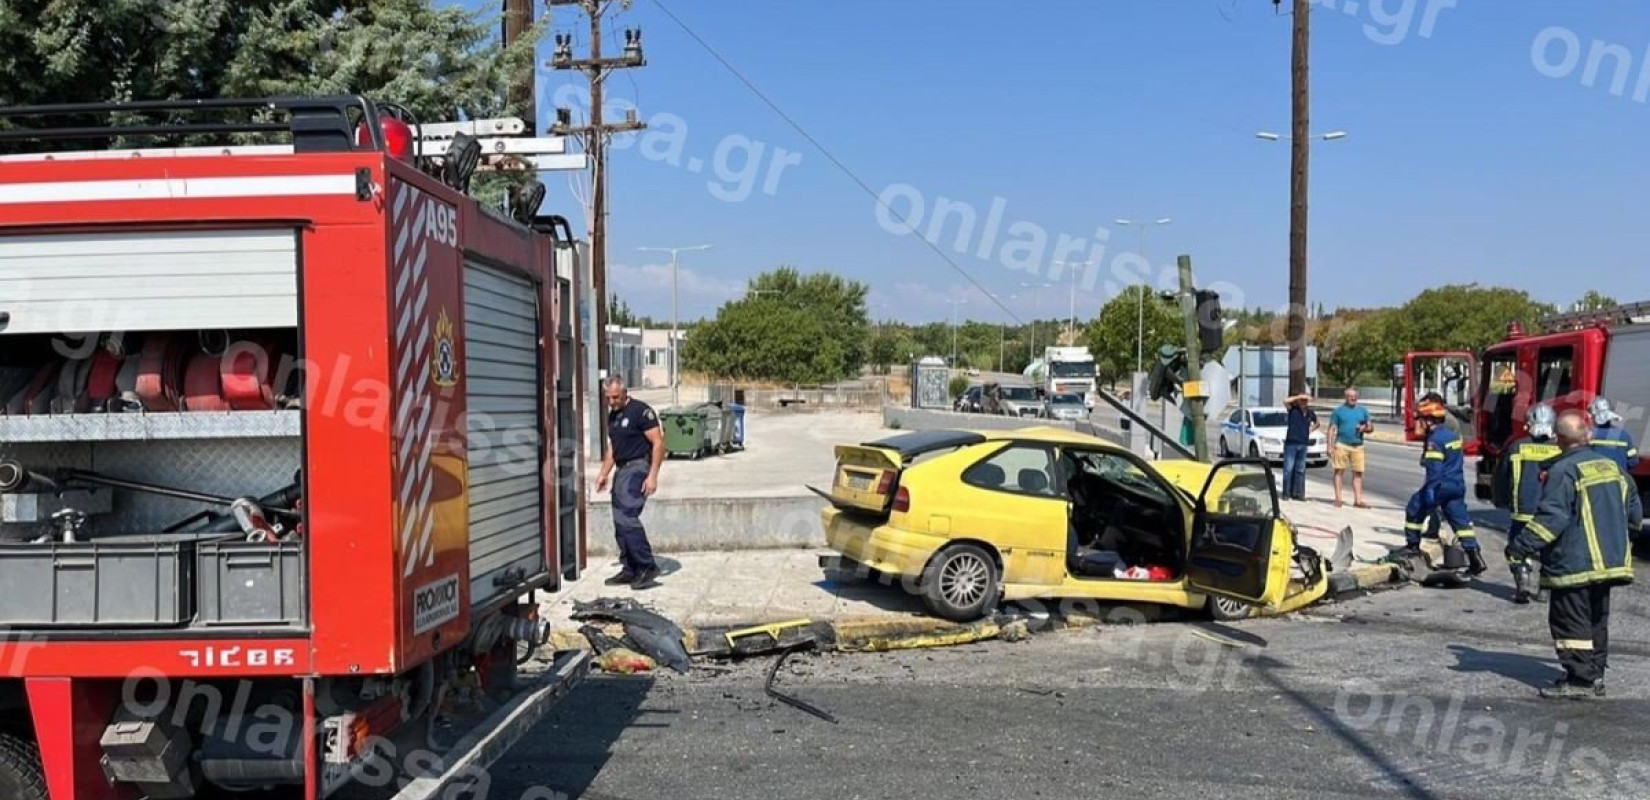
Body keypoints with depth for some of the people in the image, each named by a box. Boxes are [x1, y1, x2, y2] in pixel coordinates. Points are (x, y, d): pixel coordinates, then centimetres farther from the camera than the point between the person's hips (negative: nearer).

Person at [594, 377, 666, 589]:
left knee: (626, 517, -18)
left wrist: (653, 476, -19)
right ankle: (630, 570, 17)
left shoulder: (641, 411, -11)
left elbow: (658, 443, -14)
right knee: (620, 522, 9)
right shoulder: (612, 415, 15)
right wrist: (604, 474, 17)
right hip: (621, 470, 9)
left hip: (637, 468, -9)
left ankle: (648, 567, -12)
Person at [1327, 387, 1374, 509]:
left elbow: (1371, 427, 17)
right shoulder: (1338, 411, 5)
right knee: (1339, 471, -3)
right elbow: (1332, 429, 3)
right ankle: (1338, 499, 1)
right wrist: (1330, 446, -6)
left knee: (1358, 473, 0)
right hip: (1341, 445, -3)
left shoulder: (1363, 411, 14)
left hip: (1358, 446, 3)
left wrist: (1365, 428, -8)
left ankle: (1358, 500, 2)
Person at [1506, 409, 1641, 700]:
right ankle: (1596, 675, 23)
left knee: (1571, 621, -3)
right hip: (1609, 562, 8)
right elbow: (1633, 511, 17)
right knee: (1597, 619, 17)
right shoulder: (1611, 466, 10)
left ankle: (1579, 680, -4)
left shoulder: (1563, 471, -15)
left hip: (1574, 565, -8)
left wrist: (1523, 545, -18)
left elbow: (1552, 517, -22)